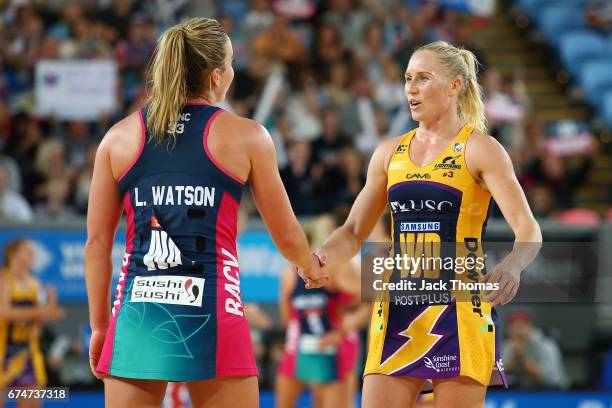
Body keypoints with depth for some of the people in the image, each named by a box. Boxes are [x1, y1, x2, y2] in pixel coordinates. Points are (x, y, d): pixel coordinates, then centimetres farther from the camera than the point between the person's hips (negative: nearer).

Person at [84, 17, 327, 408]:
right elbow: (287, 236, 11)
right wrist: (311, 267, 33)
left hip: (137, 315, 2)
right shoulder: (246, 136, 3)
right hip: (211, 317, -2)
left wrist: (99, 326, 17)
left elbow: (97, 242, 8)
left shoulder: (119, 137, 8)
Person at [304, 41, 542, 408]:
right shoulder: (390, 153, 12)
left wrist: (511, 268, -35)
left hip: (460, 311, -5)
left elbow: (528, 231, -13)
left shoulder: (479, 149, -3)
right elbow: (354, 232, 17)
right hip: (397, 312, 5)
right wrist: (321, 259, -5)